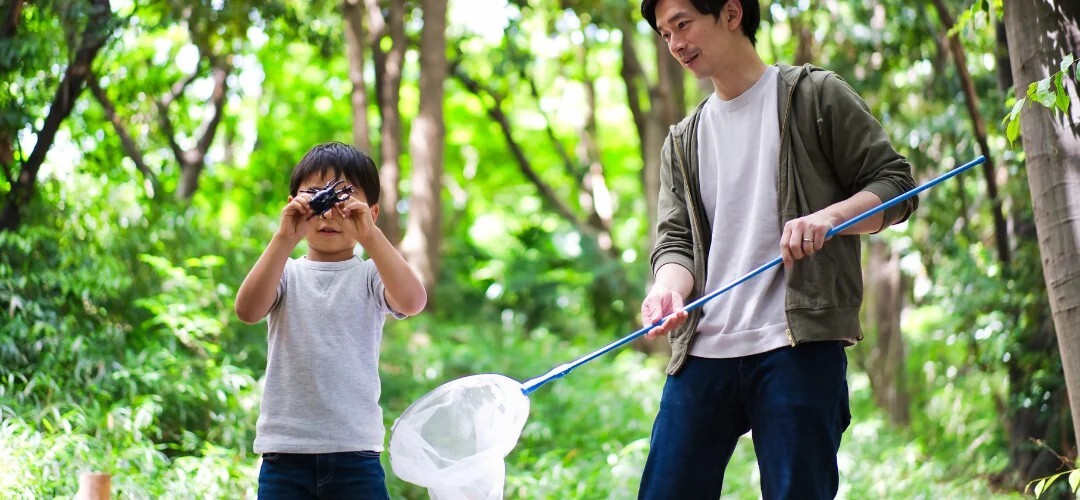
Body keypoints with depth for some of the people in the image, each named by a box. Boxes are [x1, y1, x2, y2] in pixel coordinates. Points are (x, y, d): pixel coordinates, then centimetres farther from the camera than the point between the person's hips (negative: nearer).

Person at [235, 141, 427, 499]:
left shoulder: (369, 275, 4)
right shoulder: (286, 273, 7)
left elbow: (412, 302, -17)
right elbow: (247, 310, -13)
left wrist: (369, 235, -23)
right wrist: (285, 238, -20)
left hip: (355, 453, -1)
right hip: (286, 452, 1)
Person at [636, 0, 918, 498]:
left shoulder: (815, 95, 7)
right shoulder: (683, 143, 21)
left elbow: (896, 185, 4)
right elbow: (676, 238, 11)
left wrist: (829, 216, -15)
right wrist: (668, 289, -12)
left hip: (799, 346, -4)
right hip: (702, 353, 5)